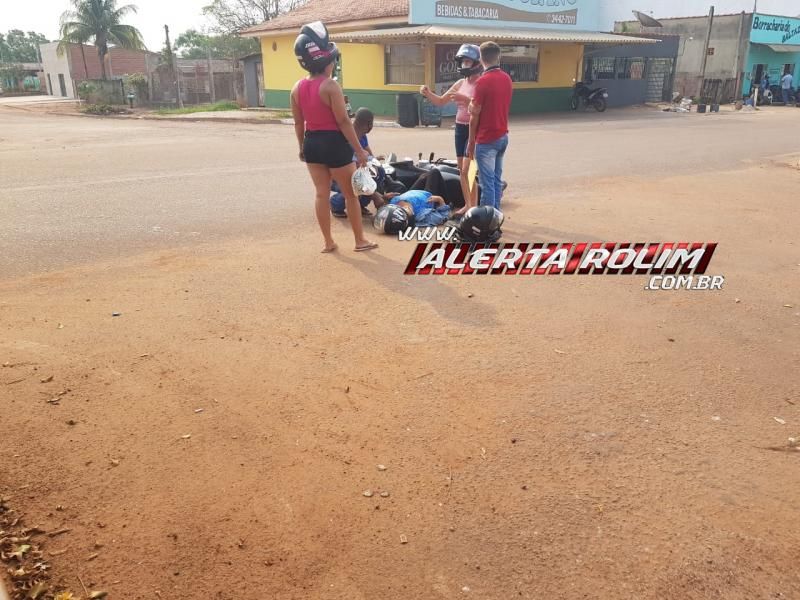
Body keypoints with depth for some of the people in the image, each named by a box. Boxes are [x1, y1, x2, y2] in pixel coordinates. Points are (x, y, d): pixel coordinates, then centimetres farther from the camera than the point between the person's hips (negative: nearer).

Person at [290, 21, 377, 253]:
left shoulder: (297, 88, 3)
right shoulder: (330, 86, -17)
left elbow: (298, 123, 9)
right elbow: (343, 121, -18)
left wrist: (302, 147, 22)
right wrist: (359, 150, -12)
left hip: (312, 143, 6)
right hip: (334, 143, -6)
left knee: (322, 193, 12)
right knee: (351, 194, 8)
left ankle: (328, 242, 19)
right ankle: (360, 240, 17)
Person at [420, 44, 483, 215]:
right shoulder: (460, 83, 11)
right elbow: (441, 101, 15)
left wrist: (465, 99, -34)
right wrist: (428, 93, -3)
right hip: (460, 128, 8)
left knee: (468, 170, -11)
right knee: (461, 170, 11)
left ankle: (474, 207, -3)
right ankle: (467, 204, 21)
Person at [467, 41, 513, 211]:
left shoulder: (483, 81, -15)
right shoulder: (507, 79, 7)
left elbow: (475, 116, -12)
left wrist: (471, 142, -4)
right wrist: (475, 104, 17)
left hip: (487, 139, -8)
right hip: (503, 136, 8)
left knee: (487, 182, -4)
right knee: (497, 179, 14)